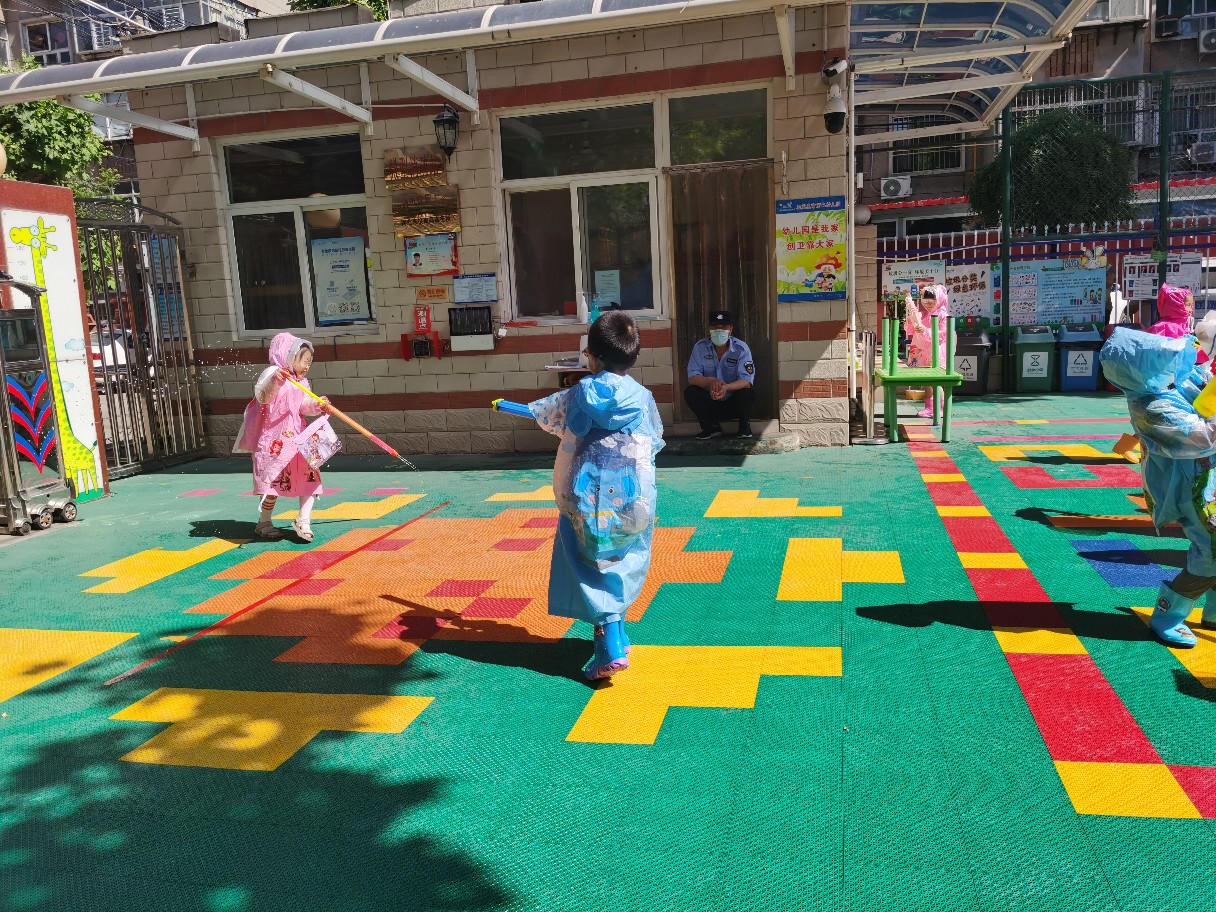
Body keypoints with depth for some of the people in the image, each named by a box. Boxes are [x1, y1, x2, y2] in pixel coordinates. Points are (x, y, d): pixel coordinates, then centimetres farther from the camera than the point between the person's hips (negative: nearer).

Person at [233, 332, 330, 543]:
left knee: (309, 476, 0)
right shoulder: (272, 373, -11)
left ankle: (303, 520, 8)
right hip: (274, 439, -7)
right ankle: (263, 523, 16)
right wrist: (274, 381, -45)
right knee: (275, 480, -1)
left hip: (297, 437, 8)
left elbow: (304, 406, 9)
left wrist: (318, 405, -11)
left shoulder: (301, 382, 15)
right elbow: (262, 397, -27)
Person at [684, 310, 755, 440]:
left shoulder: (741, 348, -11)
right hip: (710, 403, 2)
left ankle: (745, 426, -1)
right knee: (690, 392, -25)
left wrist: (727, 387, -43)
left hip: (734, 402, -1)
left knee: (748, 392, -32)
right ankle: (712, 427, -5)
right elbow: (692, 377, -15)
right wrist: (710, 381, -38)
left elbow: (747, 380, -21)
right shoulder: (700, 347, -7)